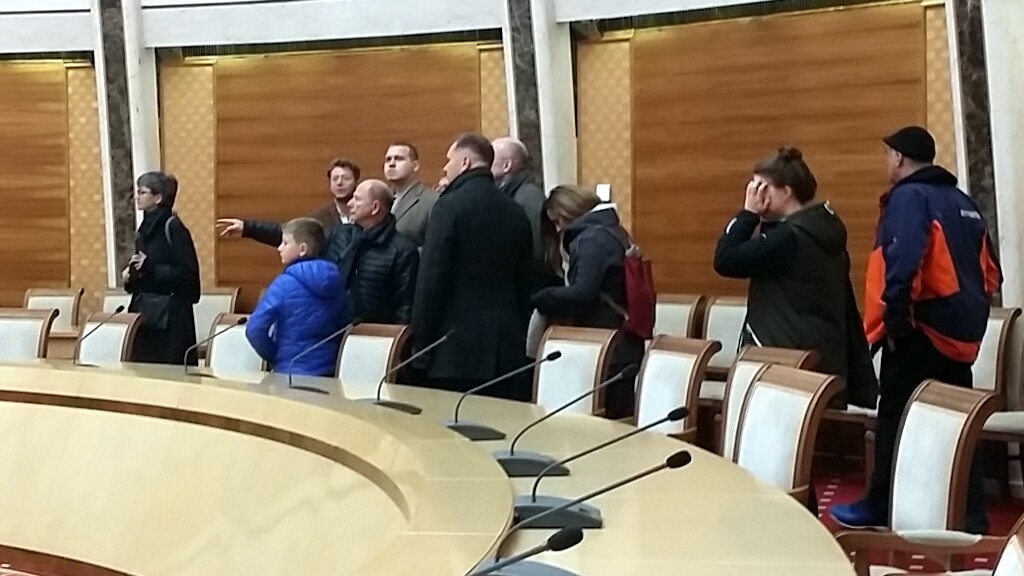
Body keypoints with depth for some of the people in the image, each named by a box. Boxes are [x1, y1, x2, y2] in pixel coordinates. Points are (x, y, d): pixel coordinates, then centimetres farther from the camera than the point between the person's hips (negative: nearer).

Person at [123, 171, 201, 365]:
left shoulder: (173, 227, -11)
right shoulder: (145, 228, 12)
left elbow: (188, 273, -15)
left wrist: (149, 268, -21)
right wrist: (130, 274, 3)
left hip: (170, 315, -8)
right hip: (145, 310, 8)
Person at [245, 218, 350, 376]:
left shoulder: (285, 284, -13)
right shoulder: (334, 282, 2)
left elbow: (255, 329, -17)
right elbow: (344, 328, 11)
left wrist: (275, 356, -4)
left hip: (290, 373, -5)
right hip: (327, 372, 5)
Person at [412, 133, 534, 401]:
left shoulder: (451, 205, -8)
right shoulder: (516, 213, 10)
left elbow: (431, 279, -10)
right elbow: (524, 282, 14)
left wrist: (420, 340, -4)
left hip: (458, 347, -6)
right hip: (509, 348, 6)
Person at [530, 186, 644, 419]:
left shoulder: (592, 239, -12)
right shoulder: (611, 232, 17)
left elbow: (581, 295, -21)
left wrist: (538, 299, -11)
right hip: (622, 347, 10)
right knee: (618, 422, 9)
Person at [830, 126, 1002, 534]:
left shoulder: (909, 197, -10)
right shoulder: (962, 203, 16)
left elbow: (903, 263, -25)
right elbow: (989, 272, 17)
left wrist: (896, 320, -19)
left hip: (922, 331, -8)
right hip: (958, 333, 8)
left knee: (896, 420, 5)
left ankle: (880, 509, 16)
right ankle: (971, 520, 10)